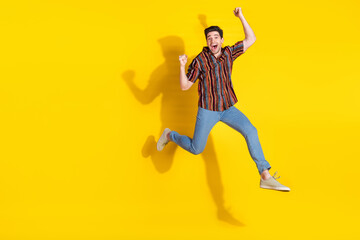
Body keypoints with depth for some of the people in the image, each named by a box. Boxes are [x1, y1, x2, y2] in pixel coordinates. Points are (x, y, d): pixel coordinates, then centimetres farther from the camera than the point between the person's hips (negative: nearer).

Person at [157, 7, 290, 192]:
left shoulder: (228, 53, 2)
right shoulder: (199, 60, -11)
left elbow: (251, 39, 4)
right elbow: (184, 87, -12)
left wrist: (241, 17, -1)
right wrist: (182, 66, -28)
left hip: (228, 108, 4)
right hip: (207, 110, -3)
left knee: (250, 131, -18)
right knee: (196, 149, 2)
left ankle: (265, 177, -17)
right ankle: (169, 135, 33)